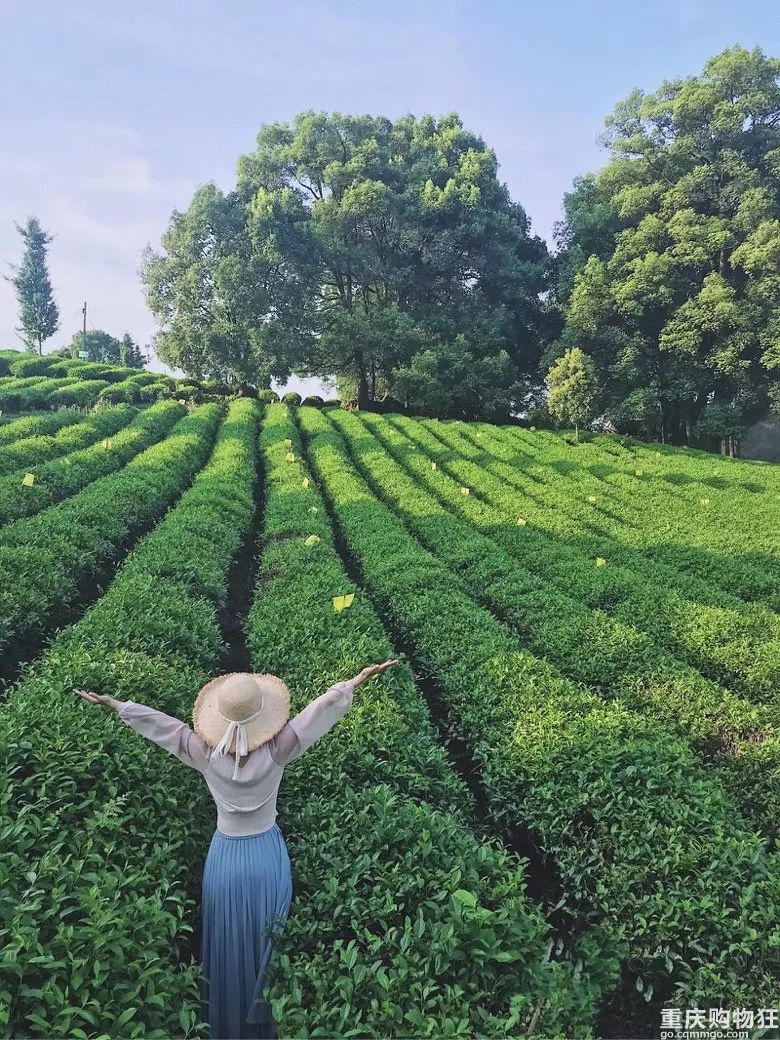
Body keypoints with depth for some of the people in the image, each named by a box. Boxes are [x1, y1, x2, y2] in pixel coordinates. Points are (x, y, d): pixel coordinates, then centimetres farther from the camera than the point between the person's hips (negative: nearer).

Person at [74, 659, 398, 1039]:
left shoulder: (206, 755, -19)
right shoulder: (275, 751, -23)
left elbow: (156, 720, -11)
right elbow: (322, 706, -21)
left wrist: (111, 702, -3)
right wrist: (361, 678, -18)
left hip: (225, 858, 1)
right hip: (268, 855, -1)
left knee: (228, 944, 21)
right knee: (269, 943, 18)